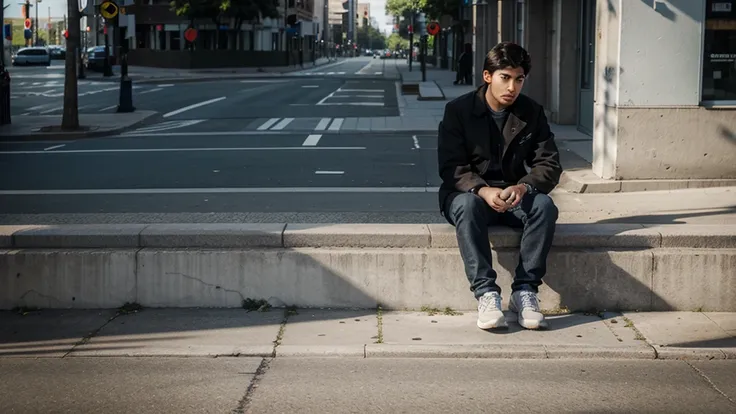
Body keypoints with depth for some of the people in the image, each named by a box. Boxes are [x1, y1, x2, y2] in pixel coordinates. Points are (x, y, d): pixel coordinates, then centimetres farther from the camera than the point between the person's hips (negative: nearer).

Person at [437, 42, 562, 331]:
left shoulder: (532, 112, 3)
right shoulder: (458, 111, -4)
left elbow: (549, 164, -4)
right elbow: (451, 168, -11)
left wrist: (524, 187, -26)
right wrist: (483, 191, -32)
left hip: (515, 196, 2)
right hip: (470, 192, -2)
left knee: (544, 205, -29)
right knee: (468, 205, -37)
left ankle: (525, 291, -30)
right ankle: (486, 293, -41)